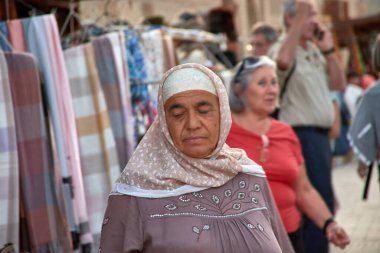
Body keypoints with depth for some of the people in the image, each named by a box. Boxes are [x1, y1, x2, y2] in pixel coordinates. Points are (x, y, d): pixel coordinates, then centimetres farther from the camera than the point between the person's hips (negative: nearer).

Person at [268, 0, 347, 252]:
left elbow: (339, 84, 15)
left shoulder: (315, 51, 16)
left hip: (321, 135, 9)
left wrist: (328, 49, 5)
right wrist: (300, 22, -29)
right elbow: (282, 61, -35)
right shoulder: (283, 48, -10)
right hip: (303, 136, -9)